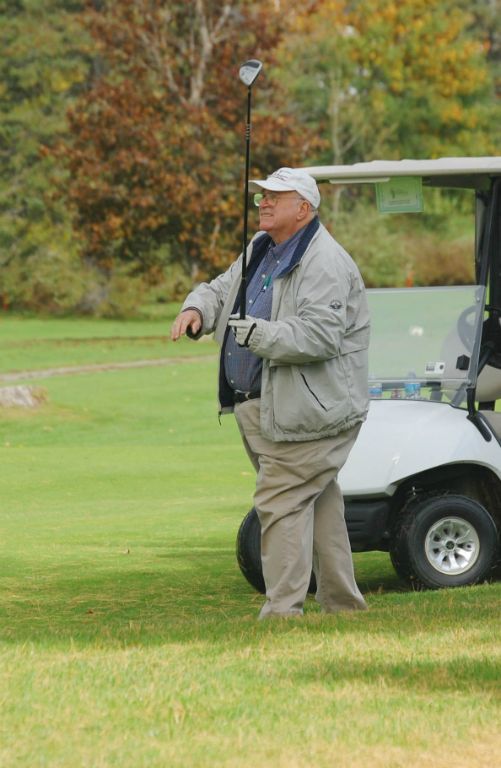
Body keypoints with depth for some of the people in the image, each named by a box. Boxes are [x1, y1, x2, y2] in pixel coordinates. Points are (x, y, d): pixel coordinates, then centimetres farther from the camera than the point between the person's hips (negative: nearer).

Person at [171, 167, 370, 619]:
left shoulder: (325, 264, -16)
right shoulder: (260, 250, 16)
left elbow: (319, 335, -26)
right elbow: (221, 289, 22)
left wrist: (257, 334, -30)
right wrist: (198, 308, -1)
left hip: (306, 412, -10)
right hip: (260, 408, 10)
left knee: (281, 501, -14)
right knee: (317, 504, 16)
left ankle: (282, 611, -13)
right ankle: (344, 605, 25)